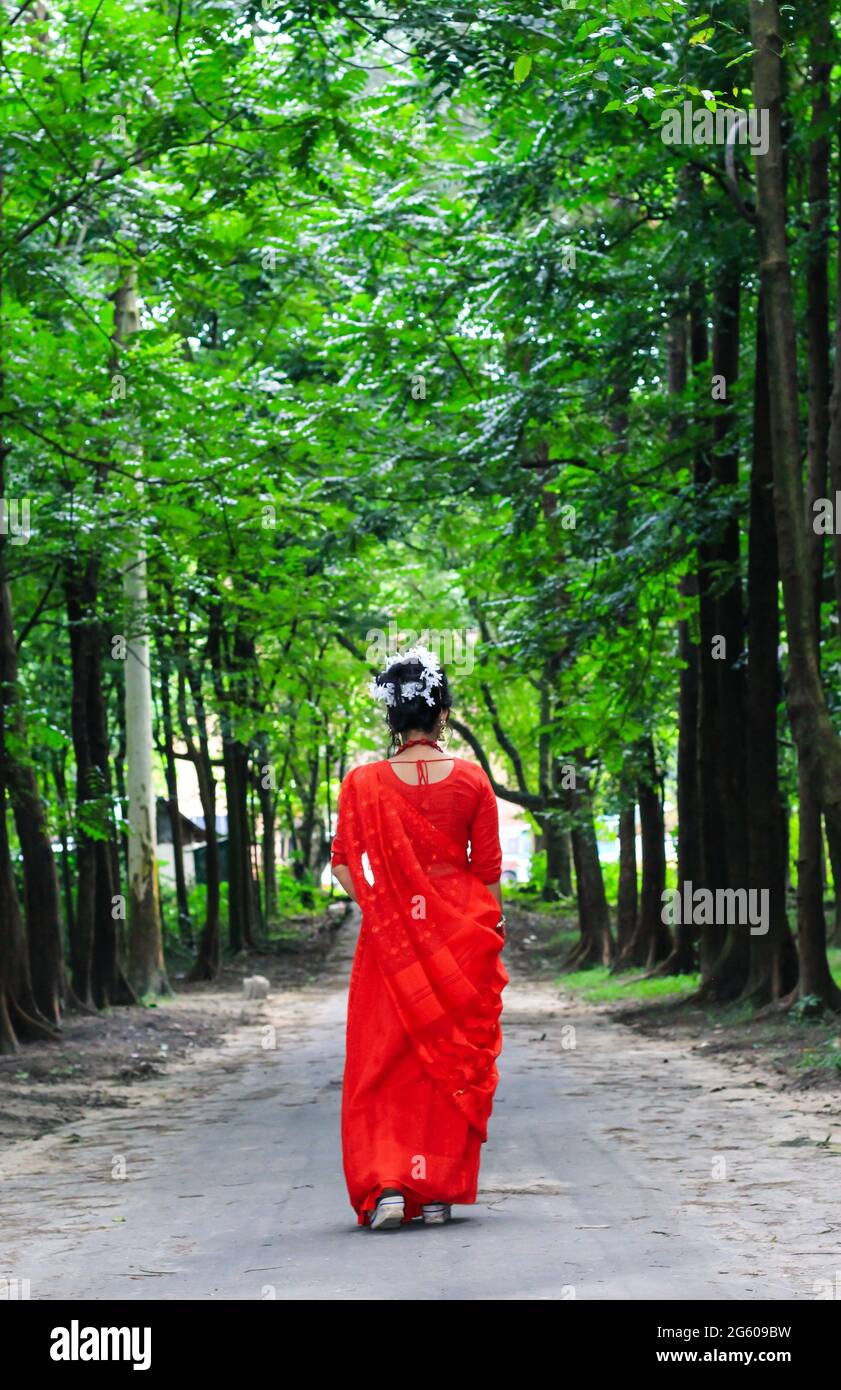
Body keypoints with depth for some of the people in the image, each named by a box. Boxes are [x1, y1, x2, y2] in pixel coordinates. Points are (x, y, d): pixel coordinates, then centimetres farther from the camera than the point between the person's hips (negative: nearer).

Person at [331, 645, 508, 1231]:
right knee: (455, 1059, 10)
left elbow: (346, 863, -3)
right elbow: (488, 868, 1)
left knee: (385, 1062, 7)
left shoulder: (364, 783, -5)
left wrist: (384, 910, 7)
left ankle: (386, 1186, -6)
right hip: (463, 937, 1)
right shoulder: (471, 779, -4)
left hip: (391, 938, -1)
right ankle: (440, 1192, 13)